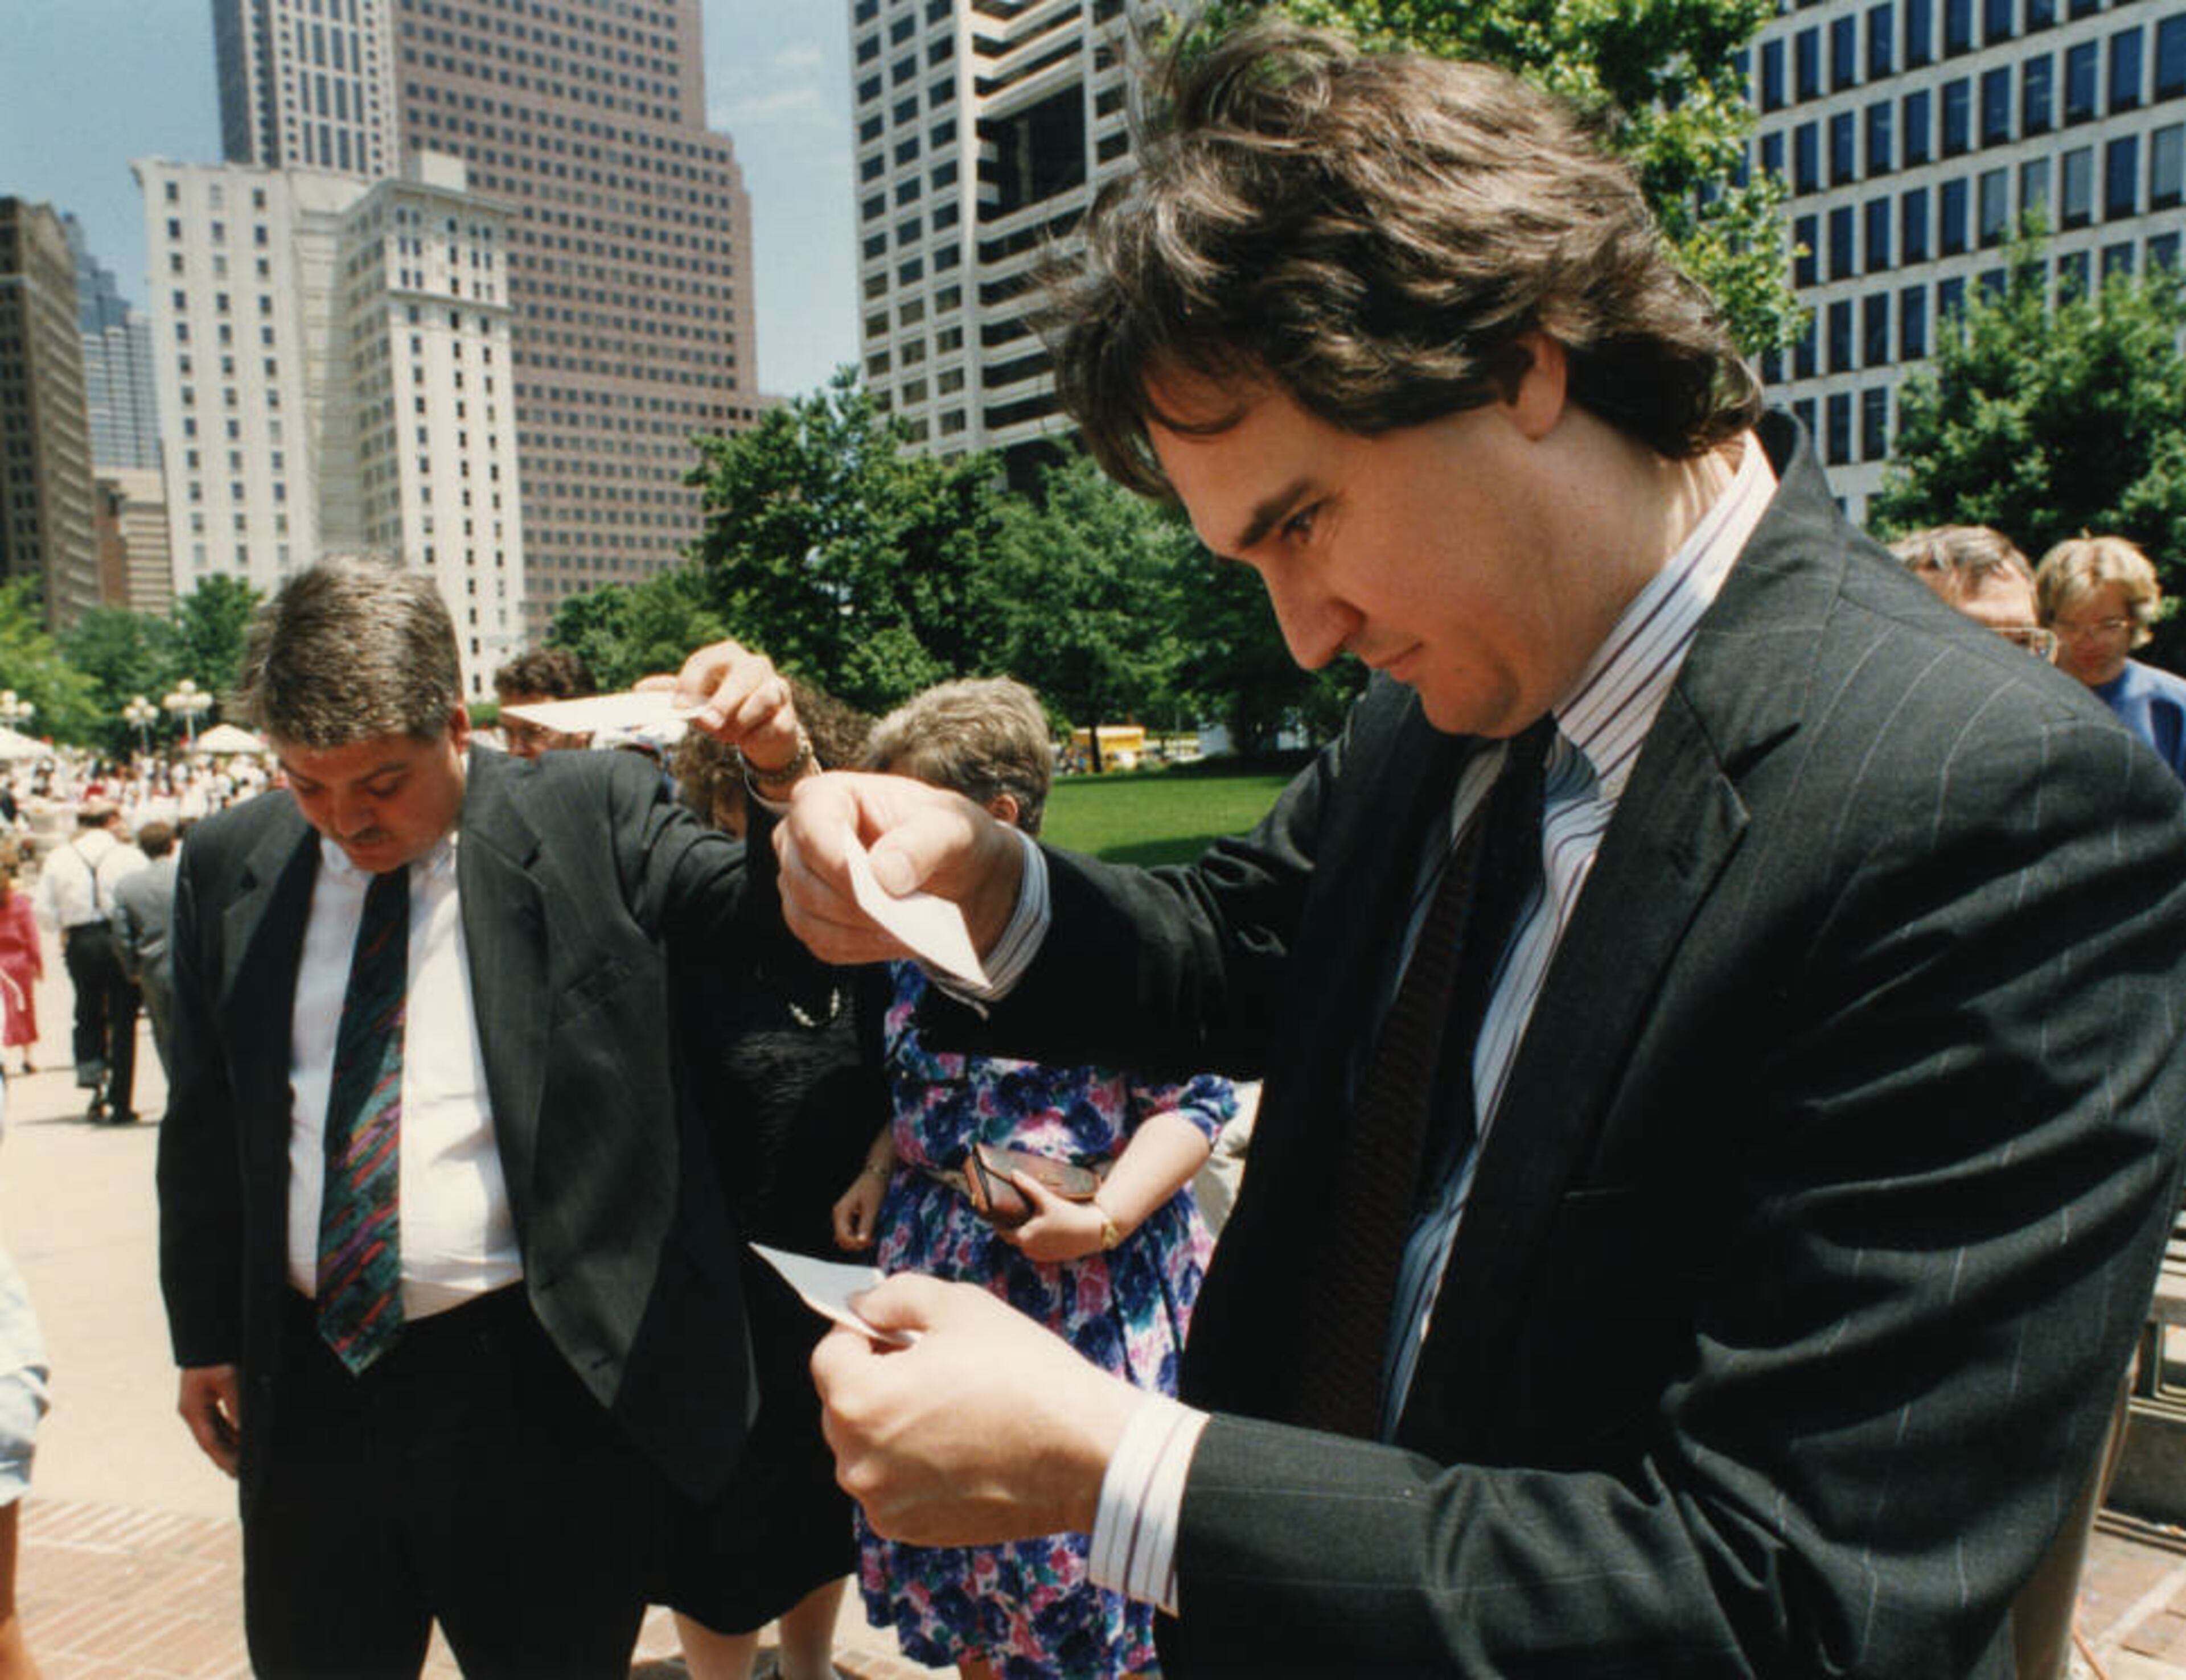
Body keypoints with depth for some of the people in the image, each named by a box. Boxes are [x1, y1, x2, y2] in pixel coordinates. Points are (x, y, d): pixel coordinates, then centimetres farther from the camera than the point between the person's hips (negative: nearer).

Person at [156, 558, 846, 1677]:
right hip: (310, 1387, 4)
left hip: (546, 1386, -3)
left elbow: (782, 925, -10)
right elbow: (206, 1118, 12)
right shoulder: (230, 863, 4)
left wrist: (778, 769, -27)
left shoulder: (592, 815, -7)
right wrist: (205, 1334, 15)